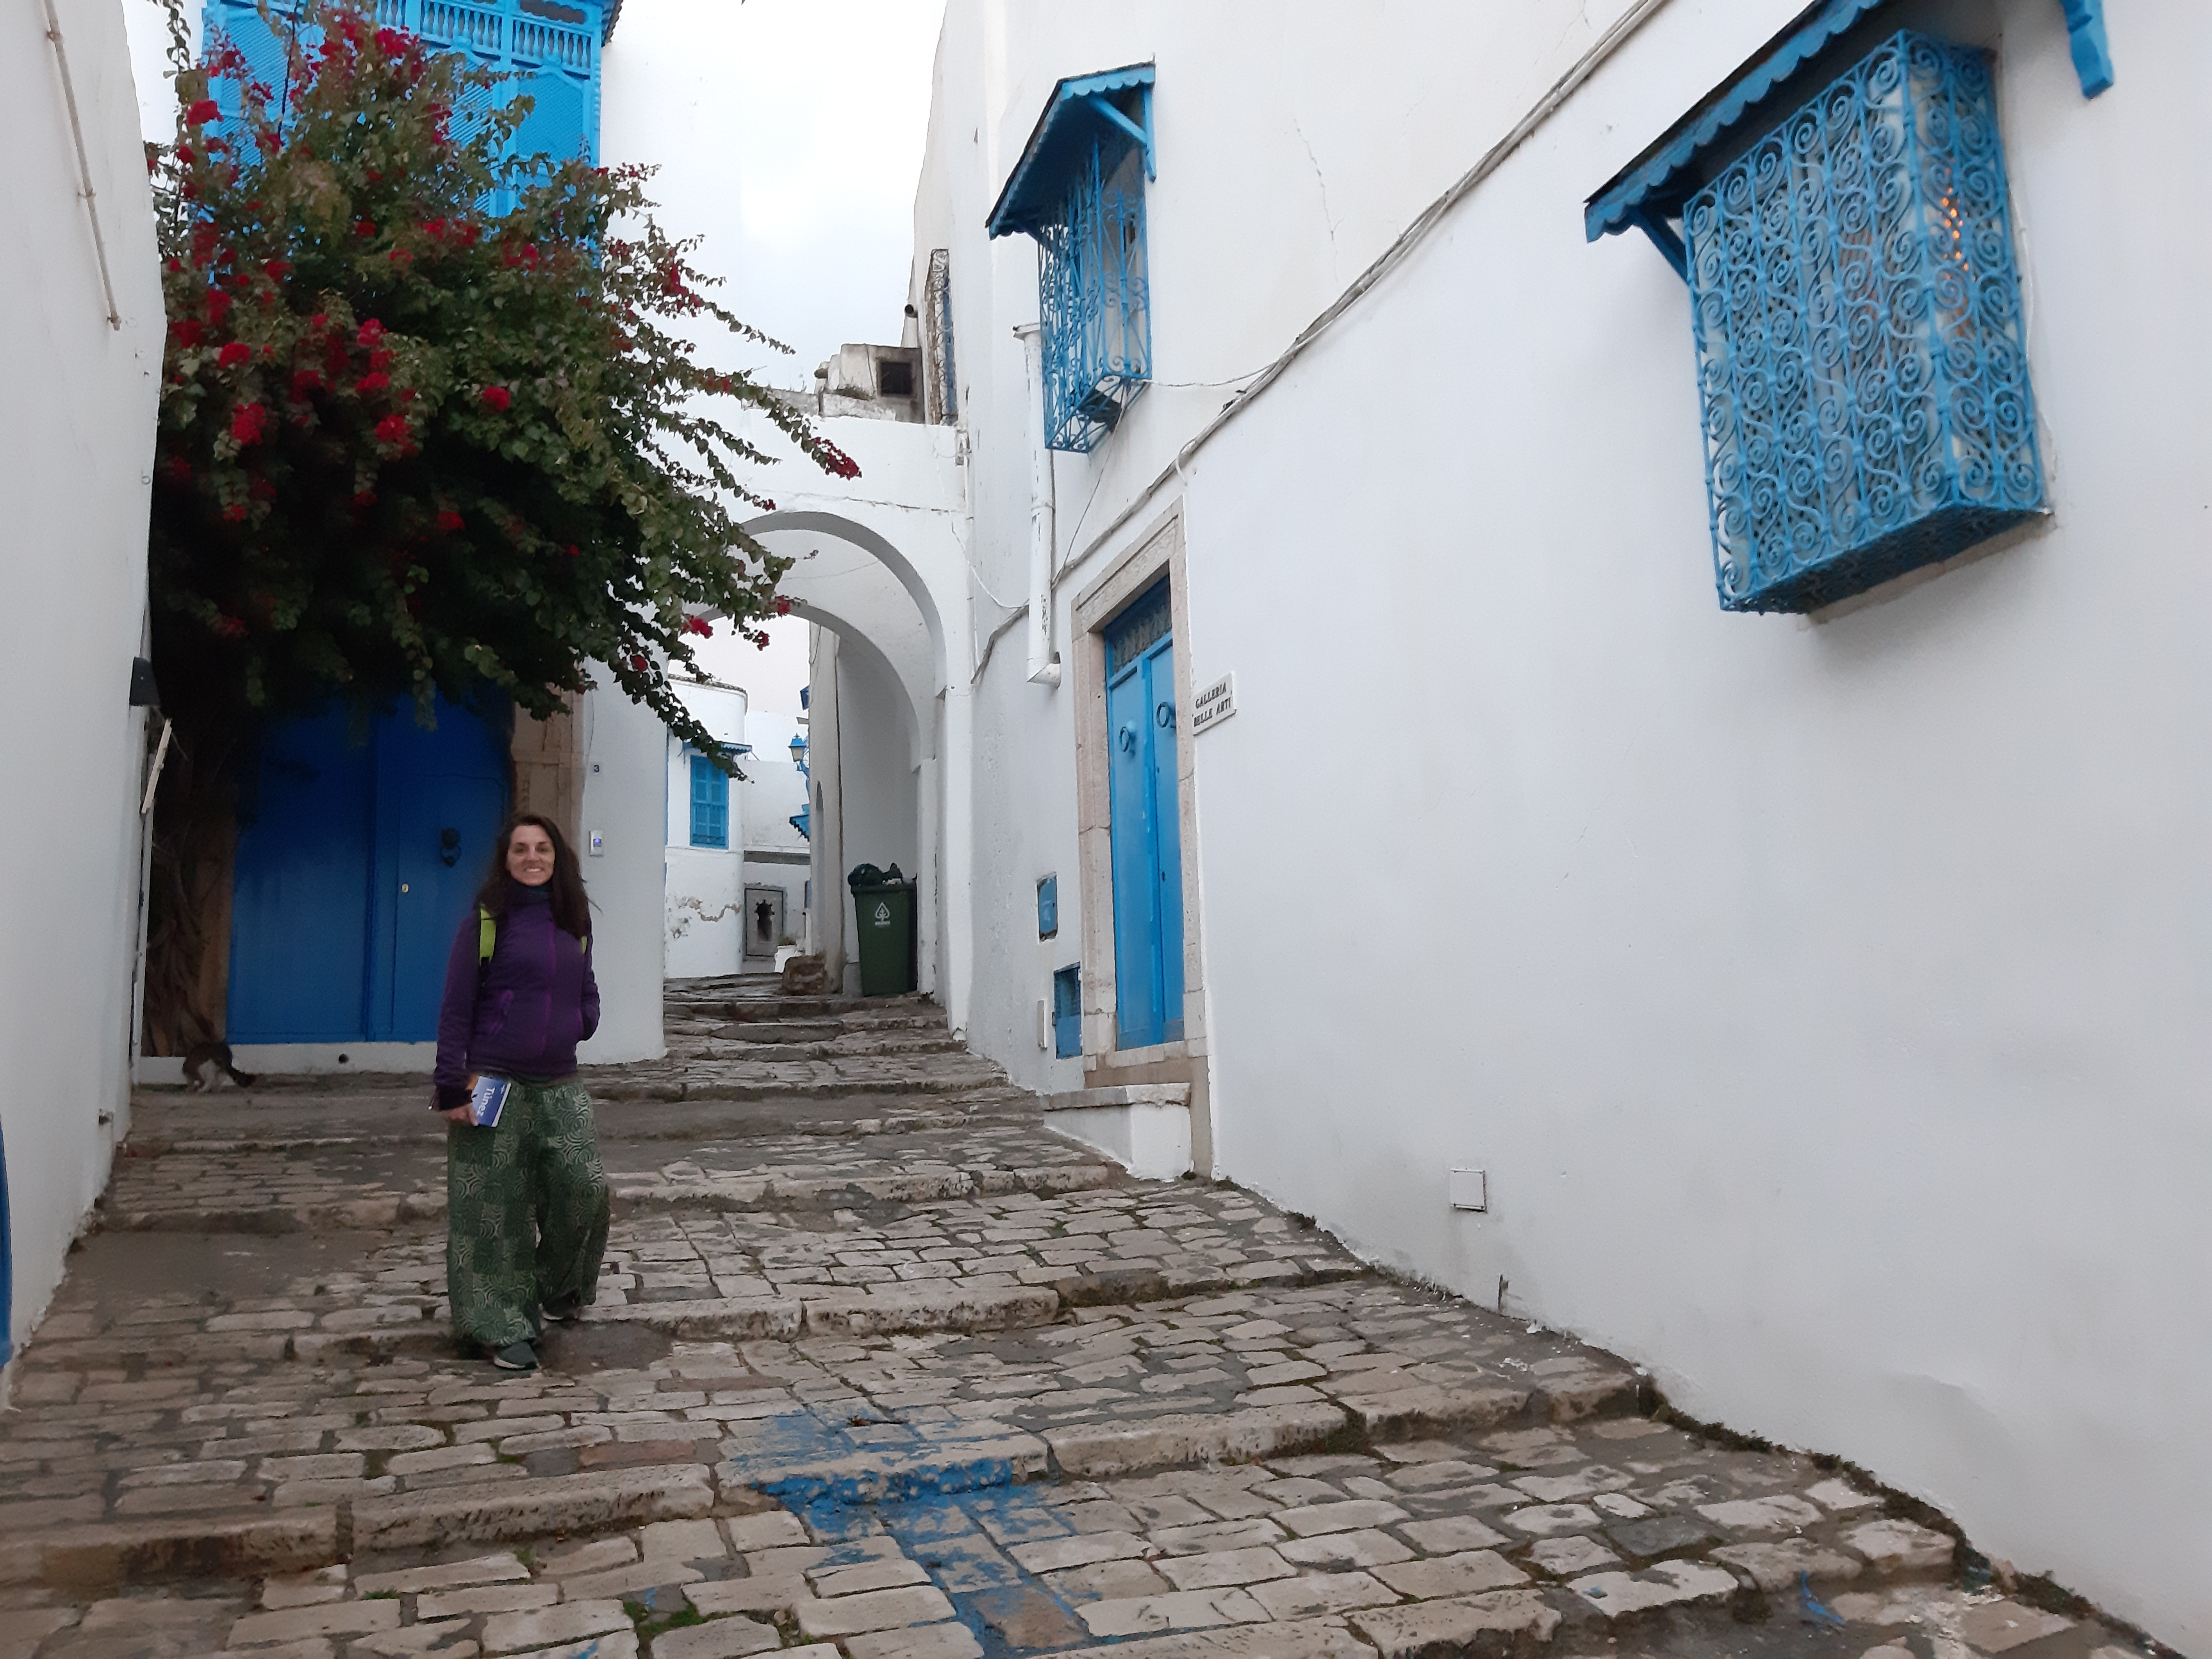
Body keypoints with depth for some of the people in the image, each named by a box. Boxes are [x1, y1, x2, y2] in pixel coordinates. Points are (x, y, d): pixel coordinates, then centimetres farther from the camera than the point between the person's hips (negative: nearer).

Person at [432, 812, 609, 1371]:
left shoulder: (574, 919, 9)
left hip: (560, 1084, 4)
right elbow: (456, 1007, -5)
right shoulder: (485, 920, -4)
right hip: (495, 1083, -4)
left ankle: (557, 1288, 24)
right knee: (495, 1208, 2)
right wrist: (450, 1087, -9)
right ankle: (502, 1328, 14)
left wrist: (583, 1024, 0)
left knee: (585, 1188, -4)